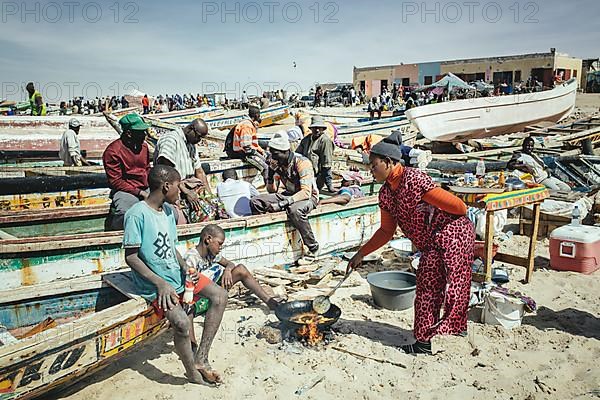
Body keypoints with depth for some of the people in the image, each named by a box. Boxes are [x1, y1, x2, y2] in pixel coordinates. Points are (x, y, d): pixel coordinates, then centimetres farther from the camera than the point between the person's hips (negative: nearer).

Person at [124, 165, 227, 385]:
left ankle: (201, 357, -1)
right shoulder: (137, 214, -17)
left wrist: (186, 269, -2)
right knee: (181, 322, -27)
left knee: (220, 295, -4)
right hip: (154, 284, -8)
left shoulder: (169, 210, 7)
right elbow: (131, 258, -17)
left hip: (176, 274, 8)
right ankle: (192, 372, -1)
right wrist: (160, 283, -23)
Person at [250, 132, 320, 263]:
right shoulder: (278, 163, -2)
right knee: (255, 202, -9)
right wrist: (271, 172, -14)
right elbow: (272, 190, 4)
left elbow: (306, 192, -31)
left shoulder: (302, 162, -23)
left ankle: (313, 248, -23)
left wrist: (284, 203, -37)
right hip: (289, 195, 7)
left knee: (294, 210, -42)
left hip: (309, 197, -7)